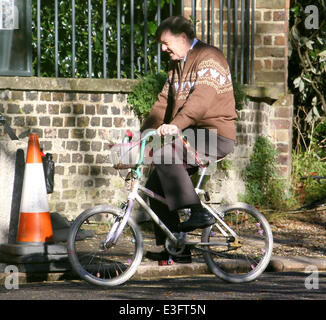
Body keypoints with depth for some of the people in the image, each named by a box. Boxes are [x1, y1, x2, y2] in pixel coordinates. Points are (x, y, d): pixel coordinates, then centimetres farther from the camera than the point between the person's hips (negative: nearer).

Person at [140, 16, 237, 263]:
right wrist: (143, 133, 7)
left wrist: (176, 125, -41)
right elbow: (165, 103, 19)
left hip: (215, 135, -9)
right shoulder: (177, 65, 19)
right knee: (155, 185, 2)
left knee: (164, 153, -30)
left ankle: (199, 212, -26)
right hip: (191, 135, 9)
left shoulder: (208, 58, -12)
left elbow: (202, 97, -28)